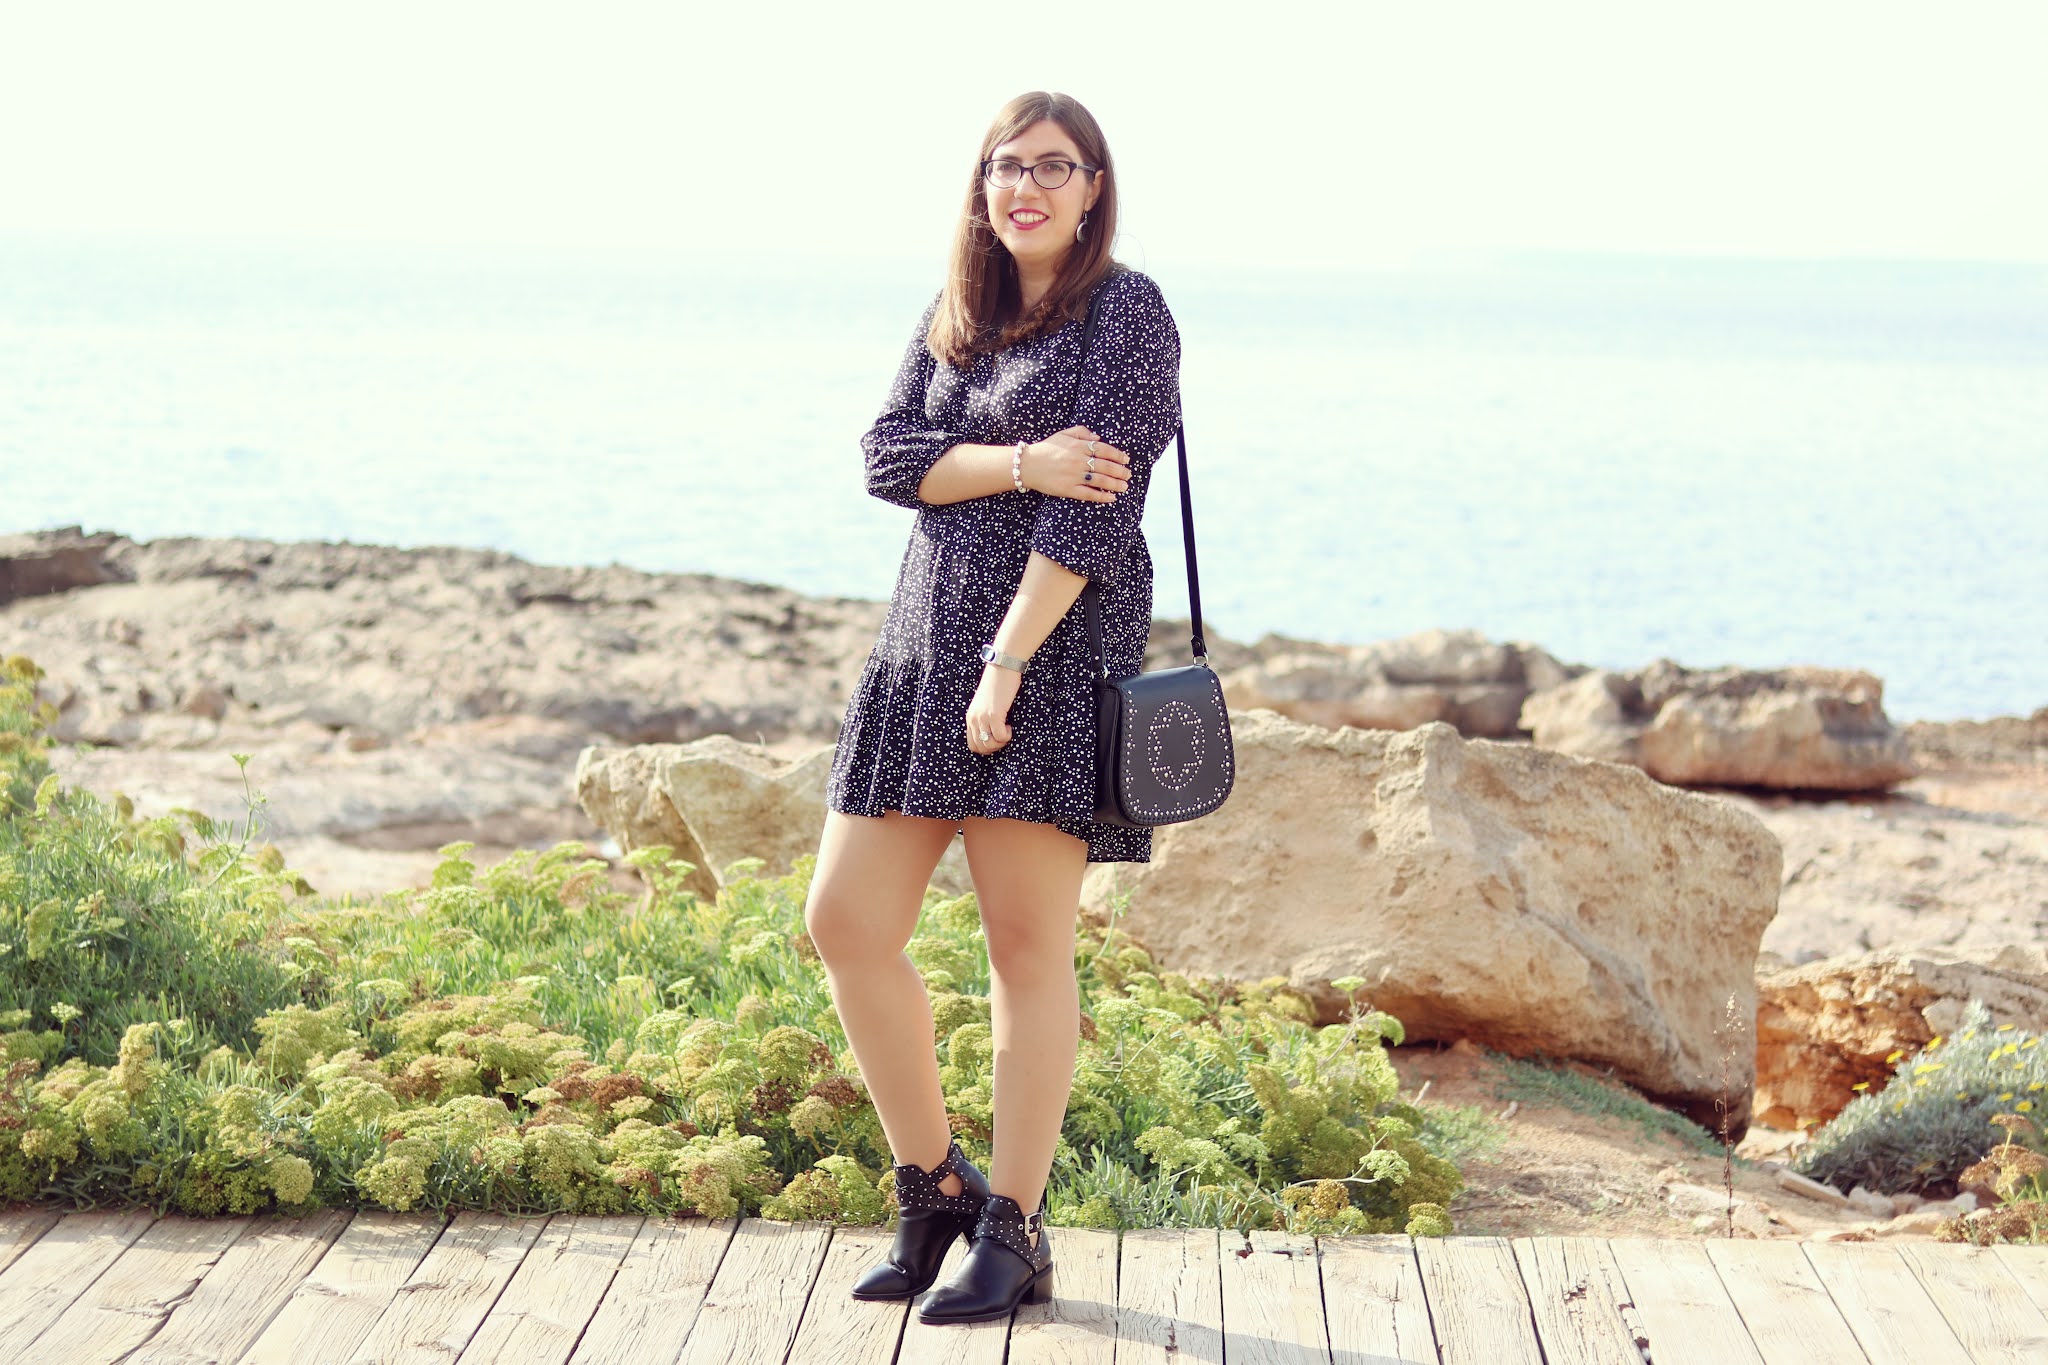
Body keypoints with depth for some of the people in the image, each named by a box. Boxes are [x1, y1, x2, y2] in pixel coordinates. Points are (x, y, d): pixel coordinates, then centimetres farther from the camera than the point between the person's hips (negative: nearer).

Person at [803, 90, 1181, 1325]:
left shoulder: (1126, 311, -4)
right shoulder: (955, 314, 17)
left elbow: (1094, 507, -12)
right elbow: (890, 456, 4)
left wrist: (1008, 662, -19)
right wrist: (1022, 462, -13)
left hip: (1057, 644, -7)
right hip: (928, 637, 7)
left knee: (1029, 943, -3)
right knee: (847, 922, 2)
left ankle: (1014, 1235, 6)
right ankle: (936, 1191, 16)